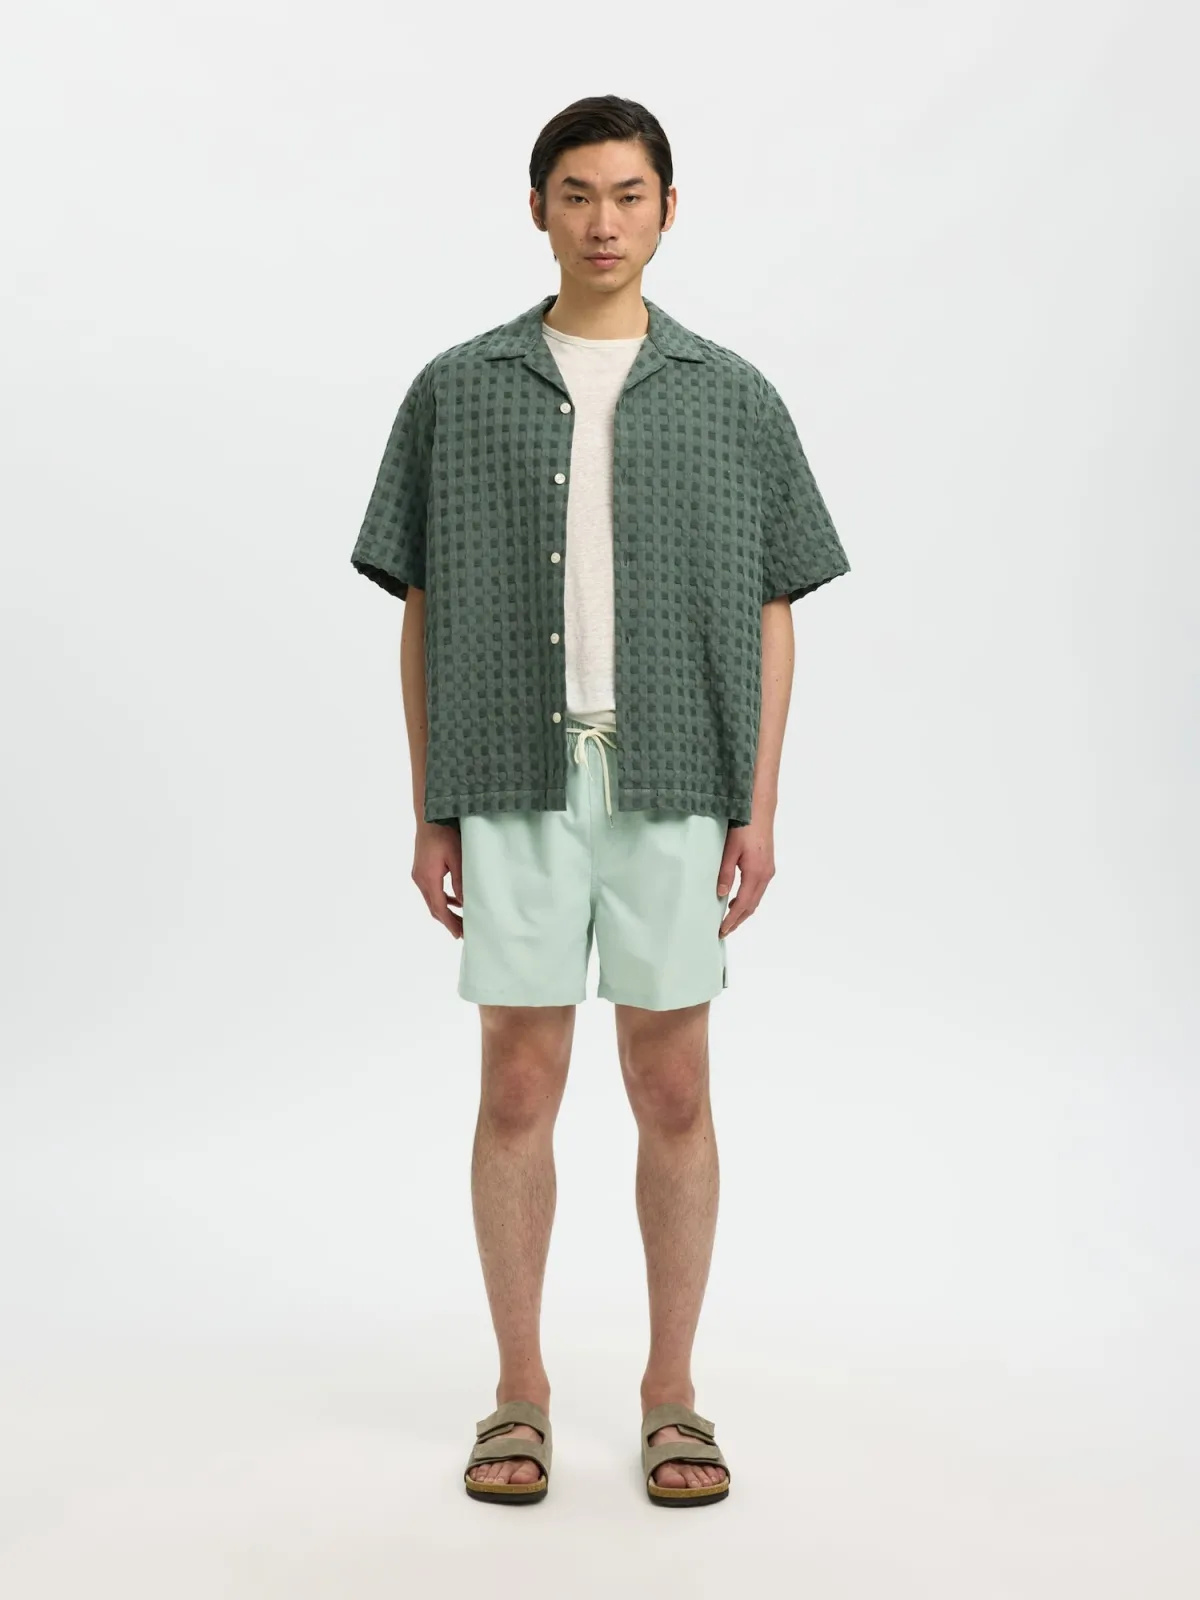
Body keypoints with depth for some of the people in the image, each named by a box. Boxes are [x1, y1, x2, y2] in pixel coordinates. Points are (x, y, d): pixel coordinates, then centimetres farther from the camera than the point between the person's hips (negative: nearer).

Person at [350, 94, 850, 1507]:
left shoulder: (731, 398, 7)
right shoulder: (457, 393, 7)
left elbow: (770, 613, 7)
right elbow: (424, 613, 6)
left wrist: (758, 808, -1)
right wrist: (429, 813, 1)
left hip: (674, 789, 0)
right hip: (514, 785, 0)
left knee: (672, 1091, 5)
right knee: (518, 1088, 4)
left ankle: (671, 1394, 20)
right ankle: (520, 1393, 19)